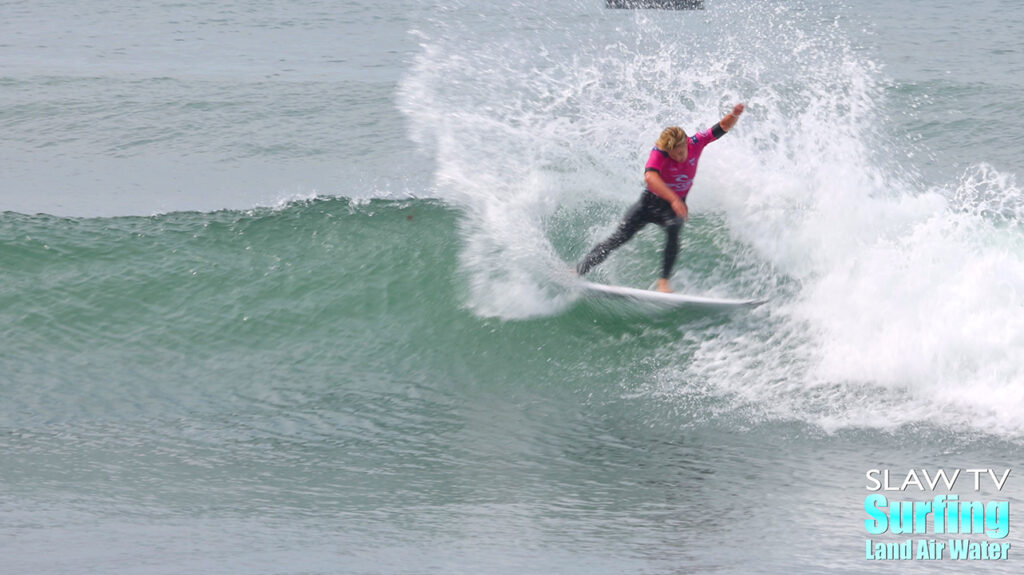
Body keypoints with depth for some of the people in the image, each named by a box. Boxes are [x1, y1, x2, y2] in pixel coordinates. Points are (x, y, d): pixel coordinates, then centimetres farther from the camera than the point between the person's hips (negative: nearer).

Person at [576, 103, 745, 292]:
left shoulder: (696, 143, -16)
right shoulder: (659, 153, -28)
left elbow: (722, 128, -10)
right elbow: (650, 177, -46)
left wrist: (734, 115, -33)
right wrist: (674, 200, -57)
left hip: (676, 205, 2)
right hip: (652, 201, -2)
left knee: (673, 228, -33)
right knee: (618, 239, -10)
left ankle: (663, 281, -32)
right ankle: (577, 272, -2)